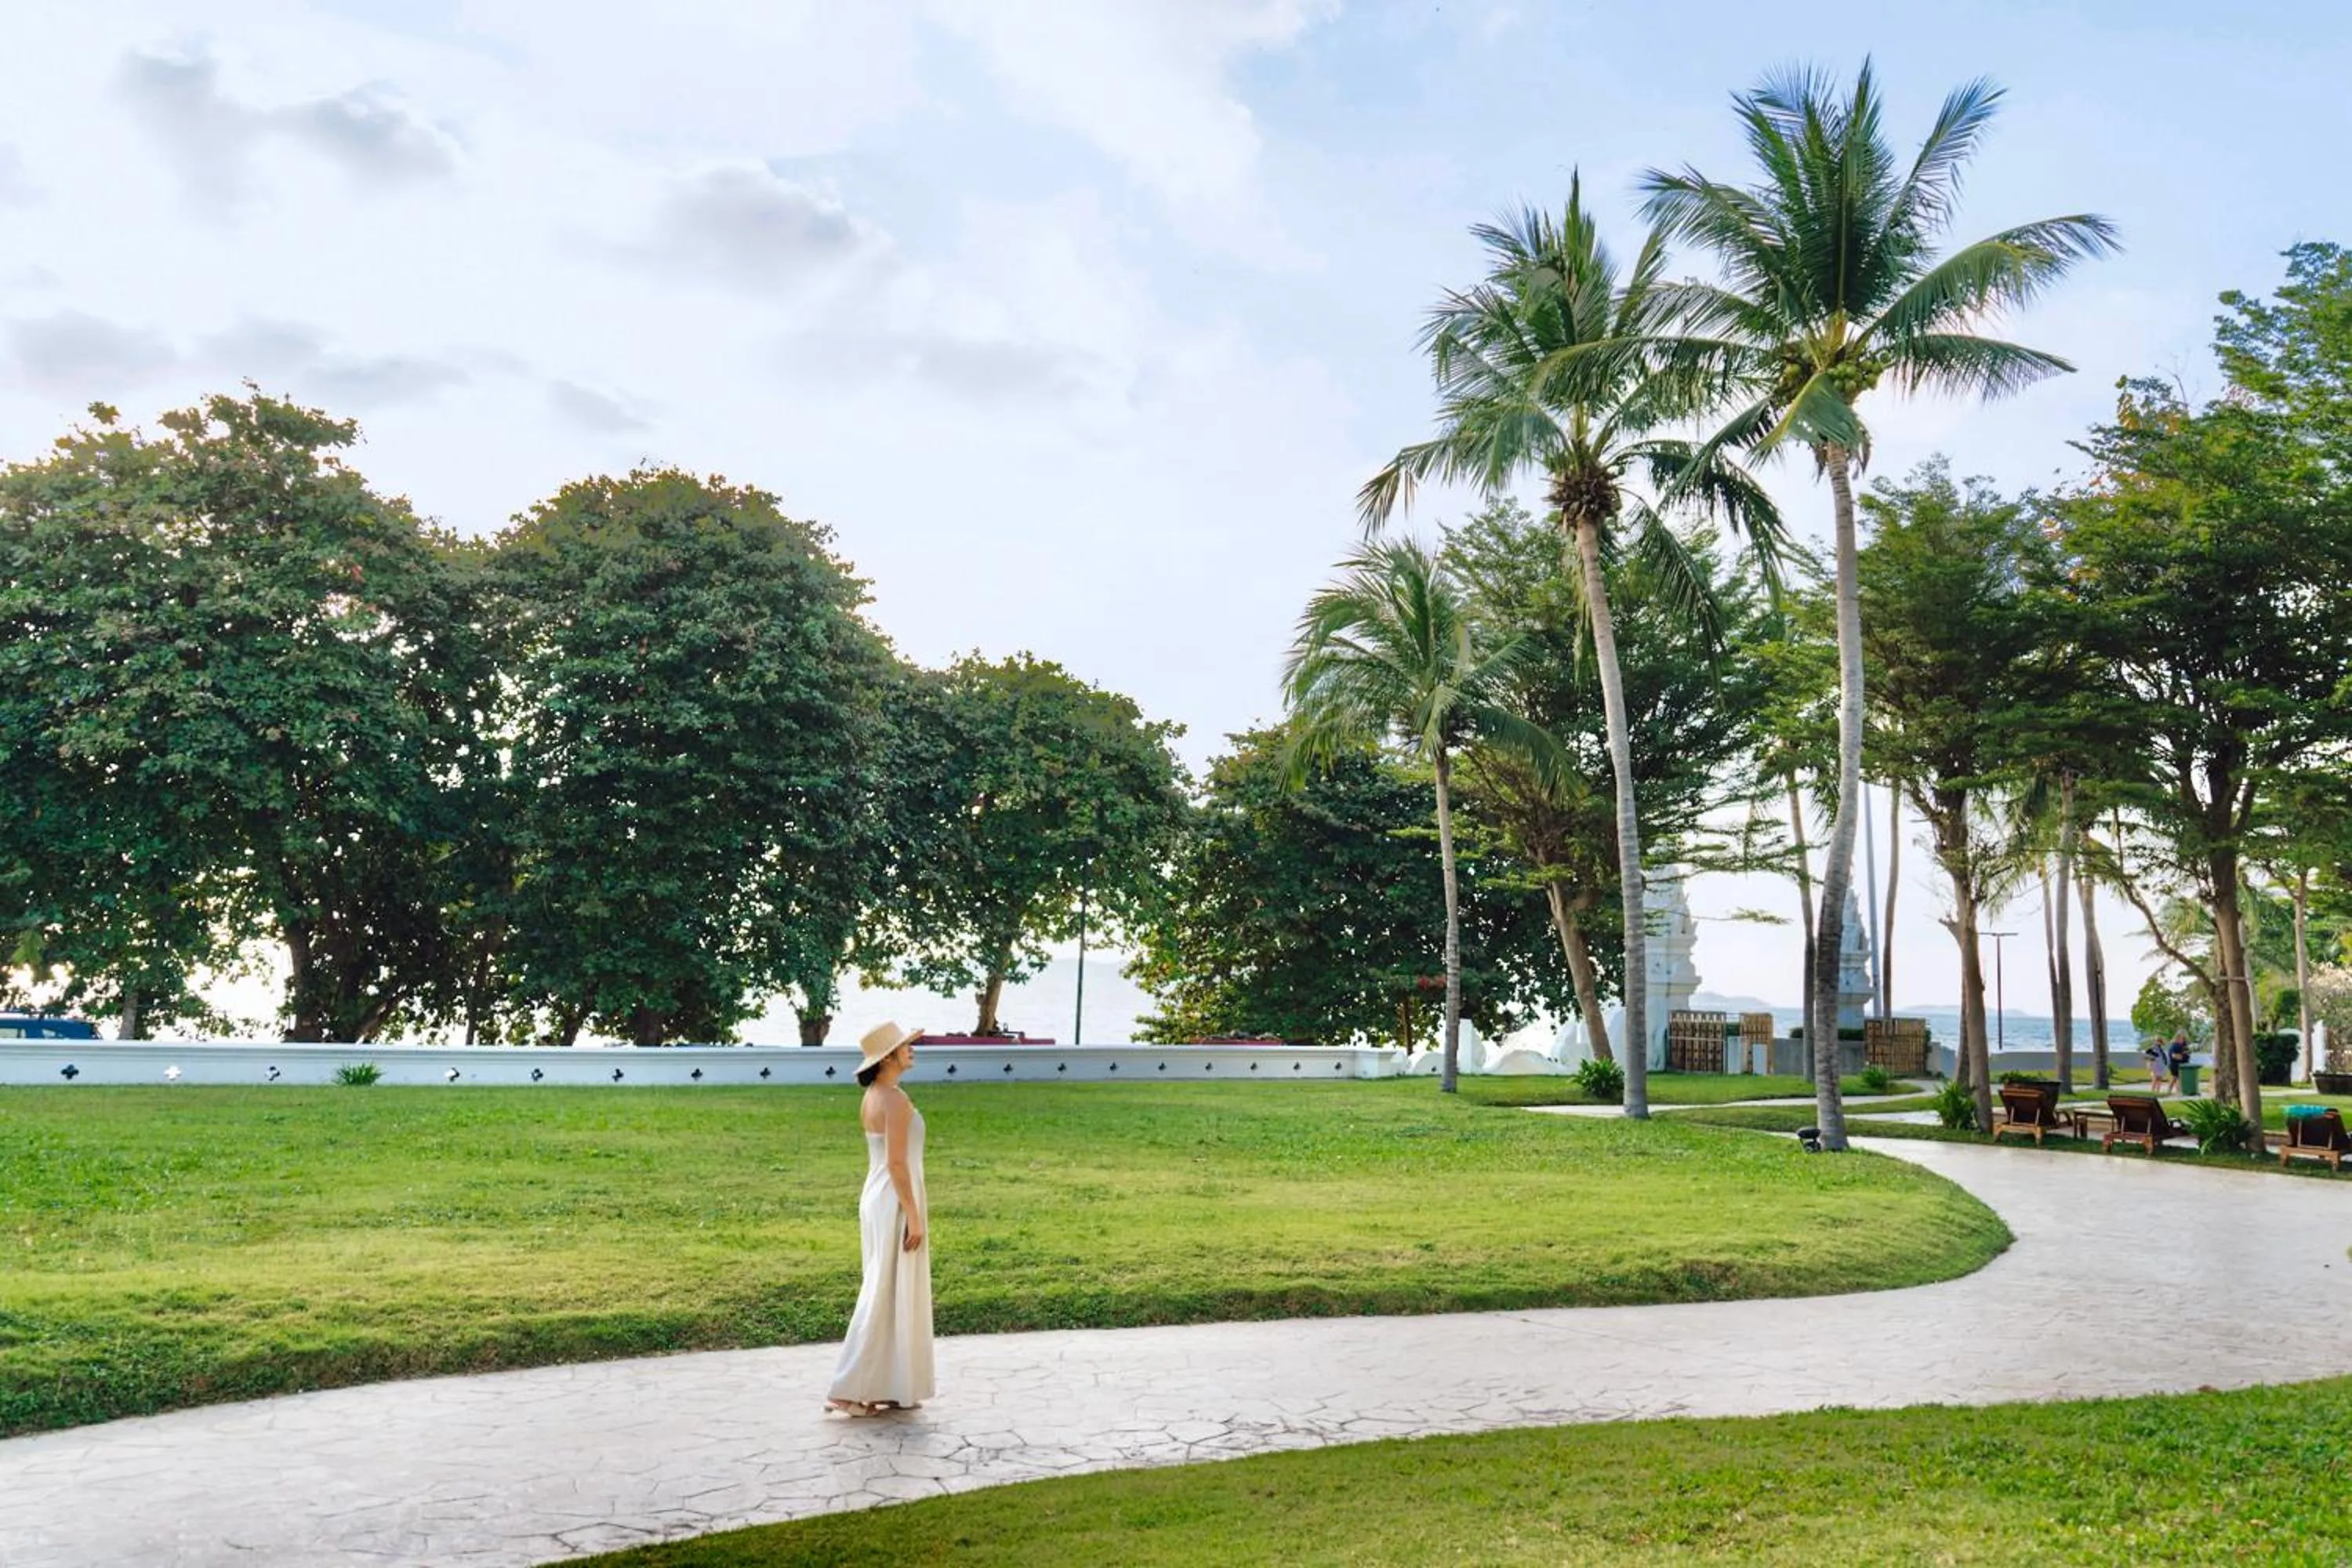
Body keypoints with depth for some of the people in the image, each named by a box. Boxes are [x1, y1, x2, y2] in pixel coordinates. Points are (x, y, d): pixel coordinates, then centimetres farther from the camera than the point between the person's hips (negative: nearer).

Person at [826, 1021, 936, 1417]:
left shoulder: (872, 1097, 10)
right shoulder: (895, 1099, -19)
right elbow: (897, 1163, -22)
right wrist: (914, 1217, -18)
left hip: (876, 1198, 10)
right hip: (896, 1204, -10)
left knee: (886, 1295, 15)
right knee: (889, 1297, -2)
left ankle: (885, 1388, 21)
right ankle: (848, 1390, 3)